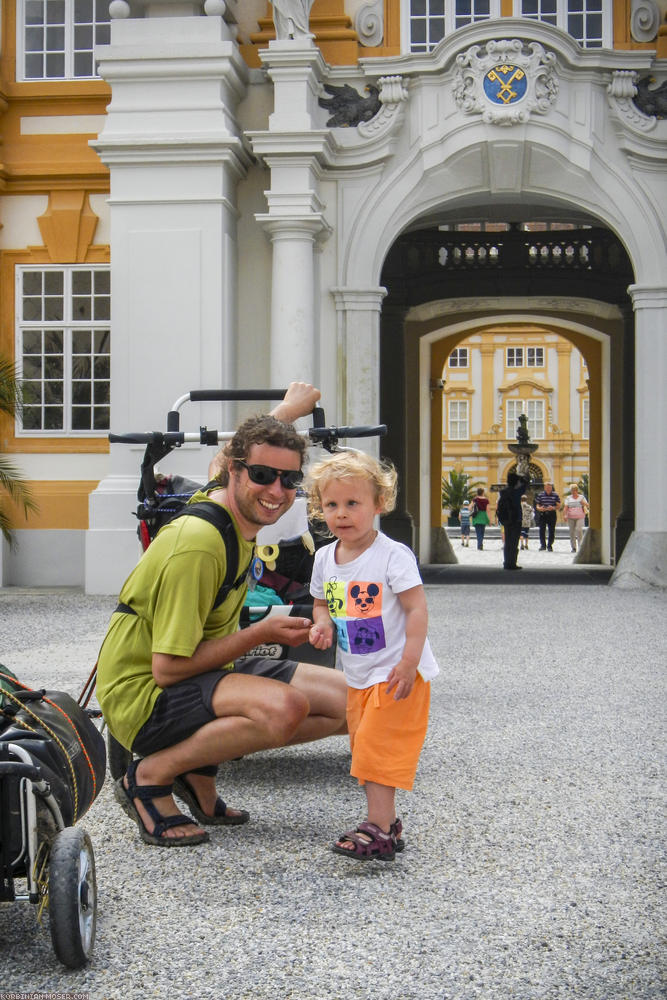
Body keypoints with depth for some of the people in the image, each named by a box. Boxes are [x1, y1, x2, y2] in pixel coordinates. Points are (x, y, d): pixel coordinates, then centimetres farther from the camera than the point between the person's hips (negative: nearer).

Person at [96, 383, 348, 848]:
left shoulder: (226, 500, 1)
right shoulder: (197, 546, -27)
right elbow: (169, 668, -26)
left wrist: (289, 410, 40)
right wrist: (263, 633, -20)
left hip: (203, 672, 10)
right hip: (144, 696, -10)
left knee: (349, 700, 2)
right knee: (284, 707, -35)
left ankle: (199, 772, 10)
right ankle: (149, 778, -12)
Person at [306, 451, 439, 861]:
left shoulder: (393, 555, -16)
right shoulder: (325, 558, 4)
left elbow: (416, 608, -17)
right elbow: (322, 603, 17)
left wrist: (408, 663, -25)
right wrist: (322, 624, -6)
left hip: (397, 673, -8)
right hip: (358, 676, 8)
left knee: (378, 746, -12)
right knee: (365, 747, 12)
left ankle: (378, 831, -10)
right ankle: (387, 822, 23)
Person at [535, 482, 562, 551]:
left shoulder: (555, 495, 4)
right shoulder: (540, 495, 6)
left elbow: (559, 506, 4)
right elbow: (537, 505, 7)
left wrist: (553, 508, -15)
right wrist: (539, 508, -16)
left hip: (552, 515, 0)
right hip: (543, 515, 0)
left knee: (552, 531, 1)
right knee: (542, 530, -3)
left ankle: (550, 545, 11)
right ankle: (543, 545, 8)